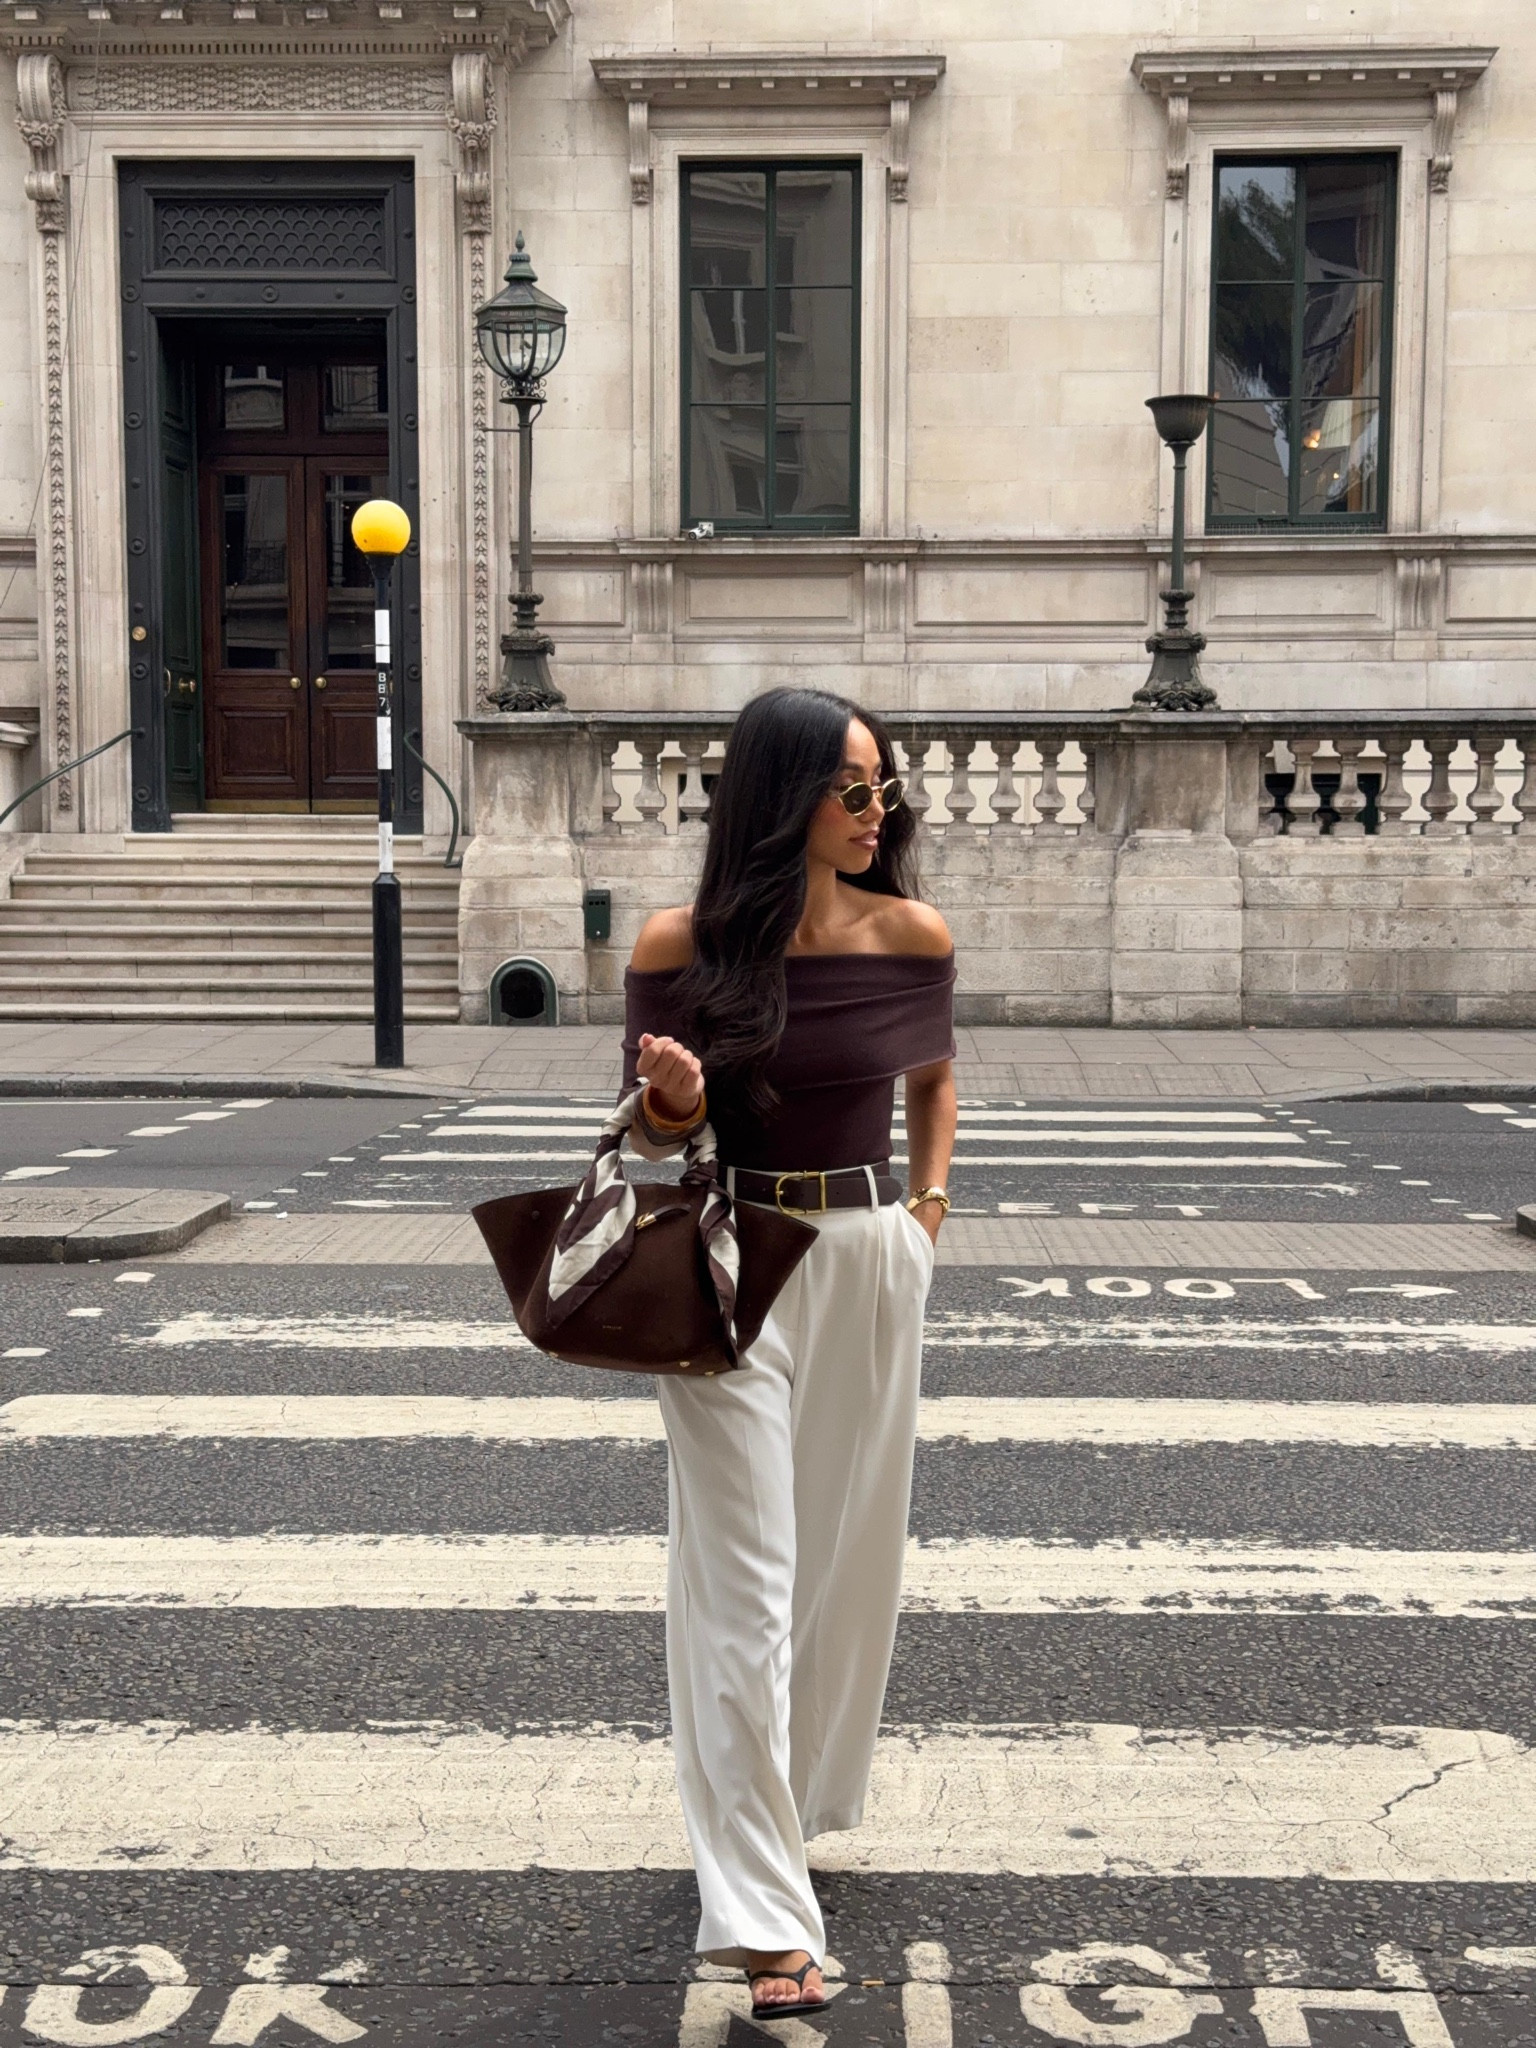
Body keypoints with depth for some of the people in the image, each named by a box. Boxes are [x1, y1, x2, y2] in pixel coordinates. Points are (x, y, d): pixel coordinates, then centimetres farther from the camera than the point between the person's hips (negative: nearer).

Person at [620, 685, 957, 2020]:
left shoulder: (912, 938, -3)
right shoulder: (683, 946, -8)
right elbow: (654, 1134, 1)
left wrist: (930, 1202, 6)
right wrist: (673, 1097, -21)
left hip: (871, 1263, 3)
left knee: (847, 1559, 14)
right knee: (743, 1587, -4)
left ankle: (794, 1799, 39)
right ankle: (765, 1917, 0)